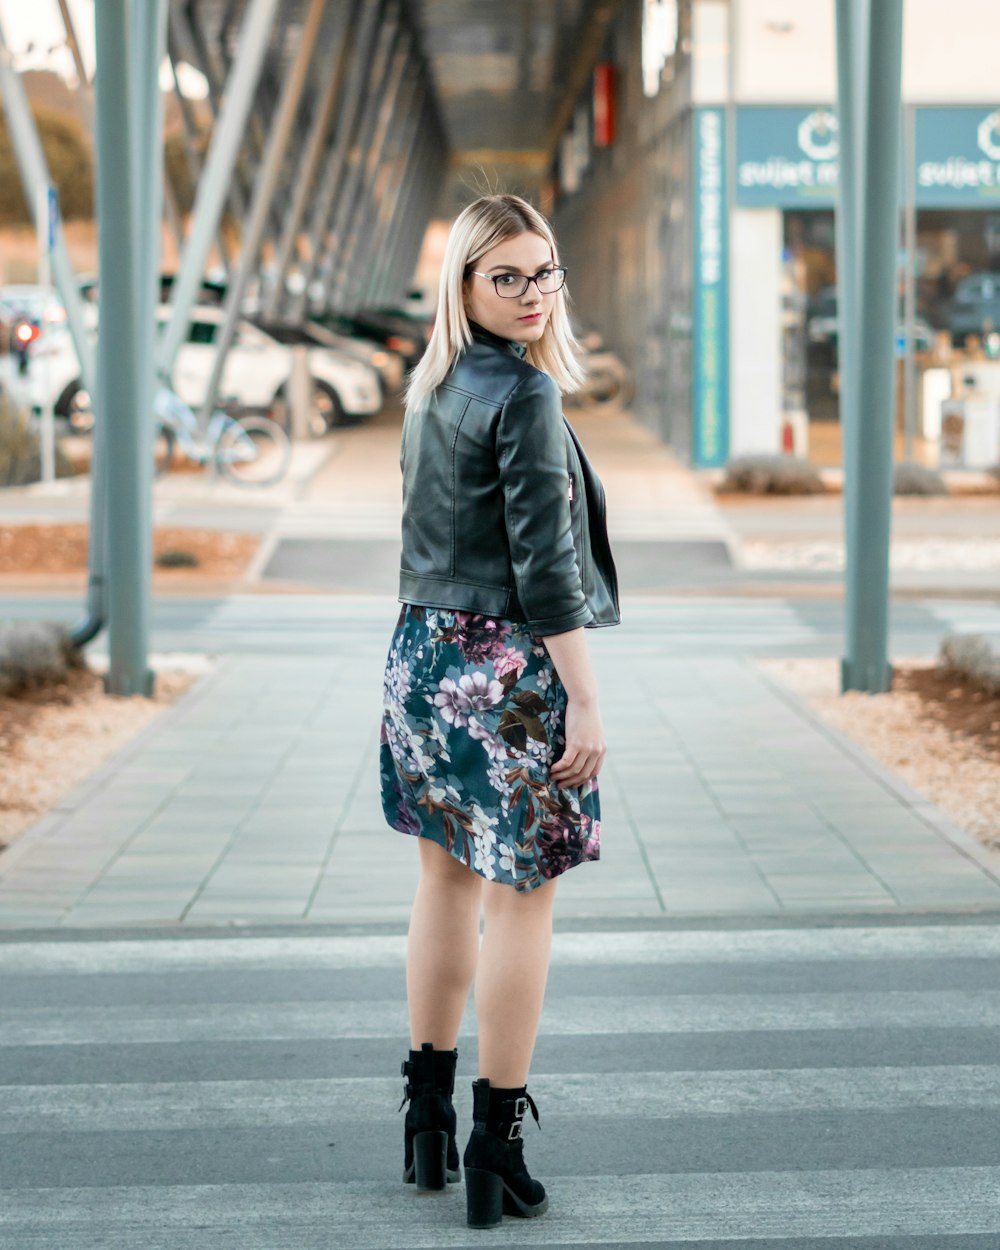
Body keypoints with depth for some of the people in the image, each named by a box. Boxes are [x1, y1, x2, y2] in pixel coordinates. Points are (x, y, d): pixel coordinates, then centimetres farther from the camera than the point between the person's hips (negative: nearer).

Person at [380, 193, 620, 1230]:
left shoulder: (428, 387, 10)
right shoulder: (524, 393, -16)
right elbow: (542, 563, -19)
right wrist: (584, 701, -17)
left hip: (422, 654, 8)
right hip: (508, 670, -8)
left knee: (446, 876, 17)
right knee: (521, 897, 0)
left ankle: (426, 1118, 26)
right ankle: (495, 1146, 5)